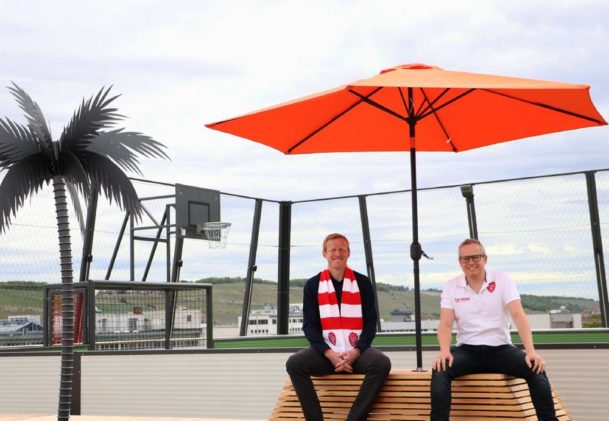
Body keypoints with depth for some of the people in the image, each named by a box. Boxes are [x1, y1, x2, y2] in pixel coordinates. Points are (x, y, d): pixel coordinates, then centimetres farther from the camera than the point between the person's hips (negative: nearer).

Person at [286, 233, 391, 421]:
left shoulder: (362, 283, 7)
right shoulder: (312, 285, 7)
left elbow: (371, 322, 5)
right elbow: (310, 325, 3)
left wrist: (355, 352, -12)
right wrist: (330, 354, -13)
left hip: (357, 351, 0)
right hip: (326, 352, 0)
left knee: (382, 363, -31)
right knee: (294, 363, -27)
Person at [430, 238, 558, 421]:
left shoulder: (503, 280, 0)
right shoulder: (451, 286, 3)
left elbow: (518, 316, -10)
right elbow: (446, 323, -5)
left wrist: (531, 351, -26)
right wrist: (444, 351, -28)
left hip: (500, 348, 0)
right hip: (467, 350, 0)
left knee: (535, 368, -28)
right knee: (440, 370, -31)